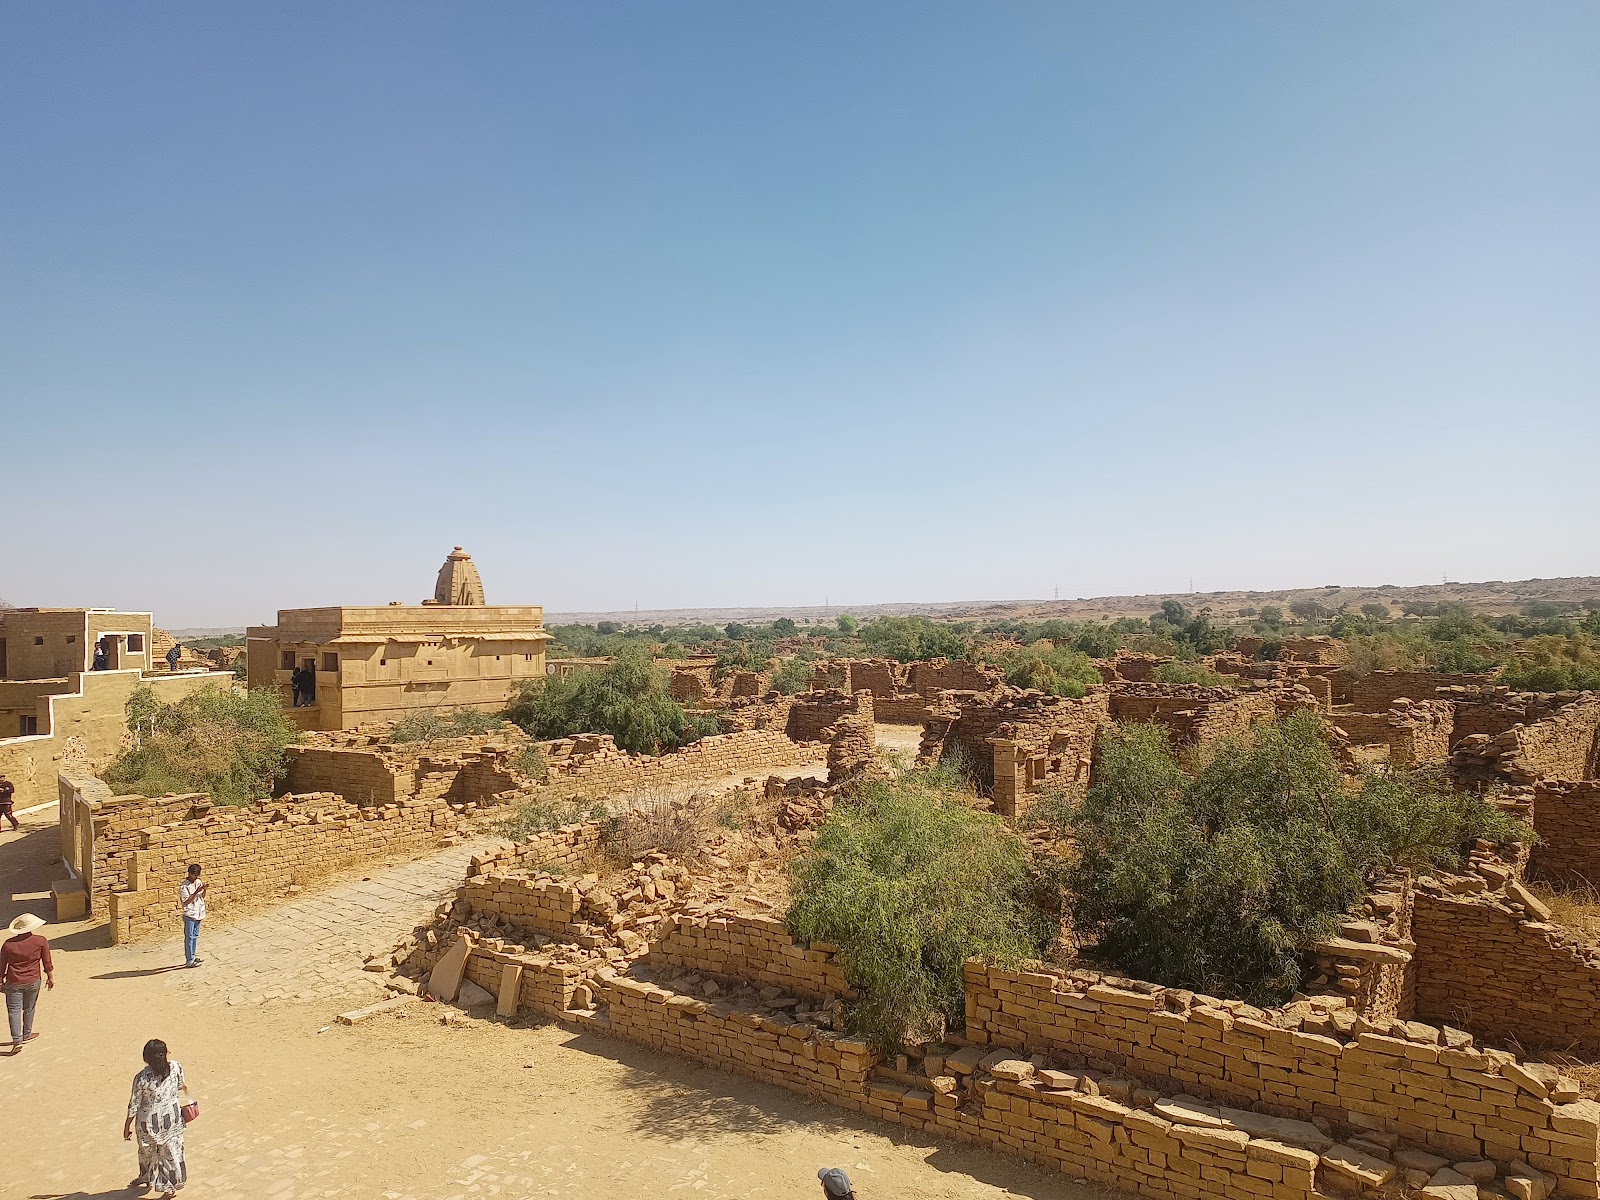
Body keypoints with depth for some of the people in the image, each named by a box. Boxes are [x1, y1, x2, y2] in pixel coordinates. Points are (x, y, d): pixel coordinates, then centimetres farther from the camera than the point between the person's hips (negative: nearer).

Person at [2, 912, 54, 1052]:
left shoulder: (8, 943, -5)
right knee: (29, 1008, 17)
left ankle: (17, 1040, -5)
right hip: (32, 981, 0)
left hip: (13, 982, 0)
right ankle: (27, 1034, 31)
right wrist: (50, 977, 10)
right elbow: (47, 962, -1)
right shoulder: (41, 941, -8)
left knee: (14, 1010, 3)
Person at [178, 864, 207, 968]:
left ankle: (192, 957, 25)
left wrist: (204, 889, -6)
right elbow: (185, 903, -20)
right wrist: (196, 892, -27)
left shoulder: (198, 882, 6)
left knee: (195, 936, 14)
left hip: (198, 914, 7)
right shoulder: (184, 886, -16)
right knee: (189, 938, -2)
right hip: (189, 915, -7)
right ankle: (189, 961, 2)